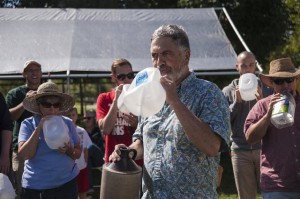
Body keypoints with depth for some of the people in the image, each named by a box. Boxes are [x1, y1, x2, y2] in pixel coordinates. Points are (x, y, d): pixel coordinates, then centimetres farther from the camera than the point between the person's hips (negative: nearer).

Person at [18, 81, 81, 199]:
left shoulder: (67, 123, 3)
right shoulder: (28, 124, -4)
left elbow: (78, 153, 7)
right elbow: (24, 155, -14)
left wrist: (68, 150, -14)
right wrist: (39, 128, -19)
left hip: (66, 184, 2)